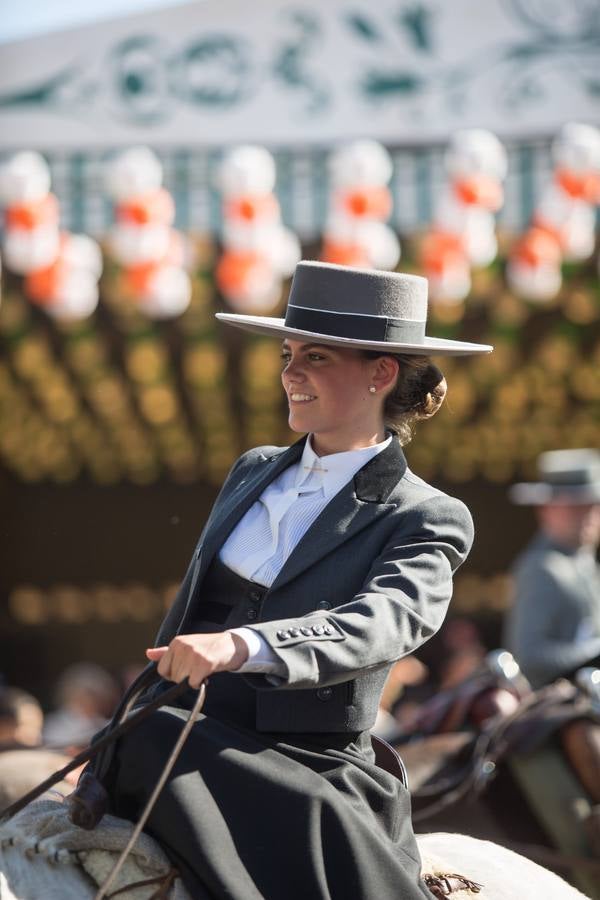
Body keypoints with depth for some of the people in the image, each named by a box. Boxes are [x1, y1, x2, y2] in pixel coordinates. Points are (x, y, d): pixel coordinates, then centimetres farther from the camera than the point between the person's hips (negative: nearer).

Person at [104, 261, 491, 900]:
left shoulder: (426, 521, -2)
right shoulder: (253, 472, 17)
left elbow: (380, 625, -22)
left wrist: (241, 646, -39)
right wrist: (128, 722, 25)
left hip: (312, 766, -4)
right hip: (185, 736, 4)